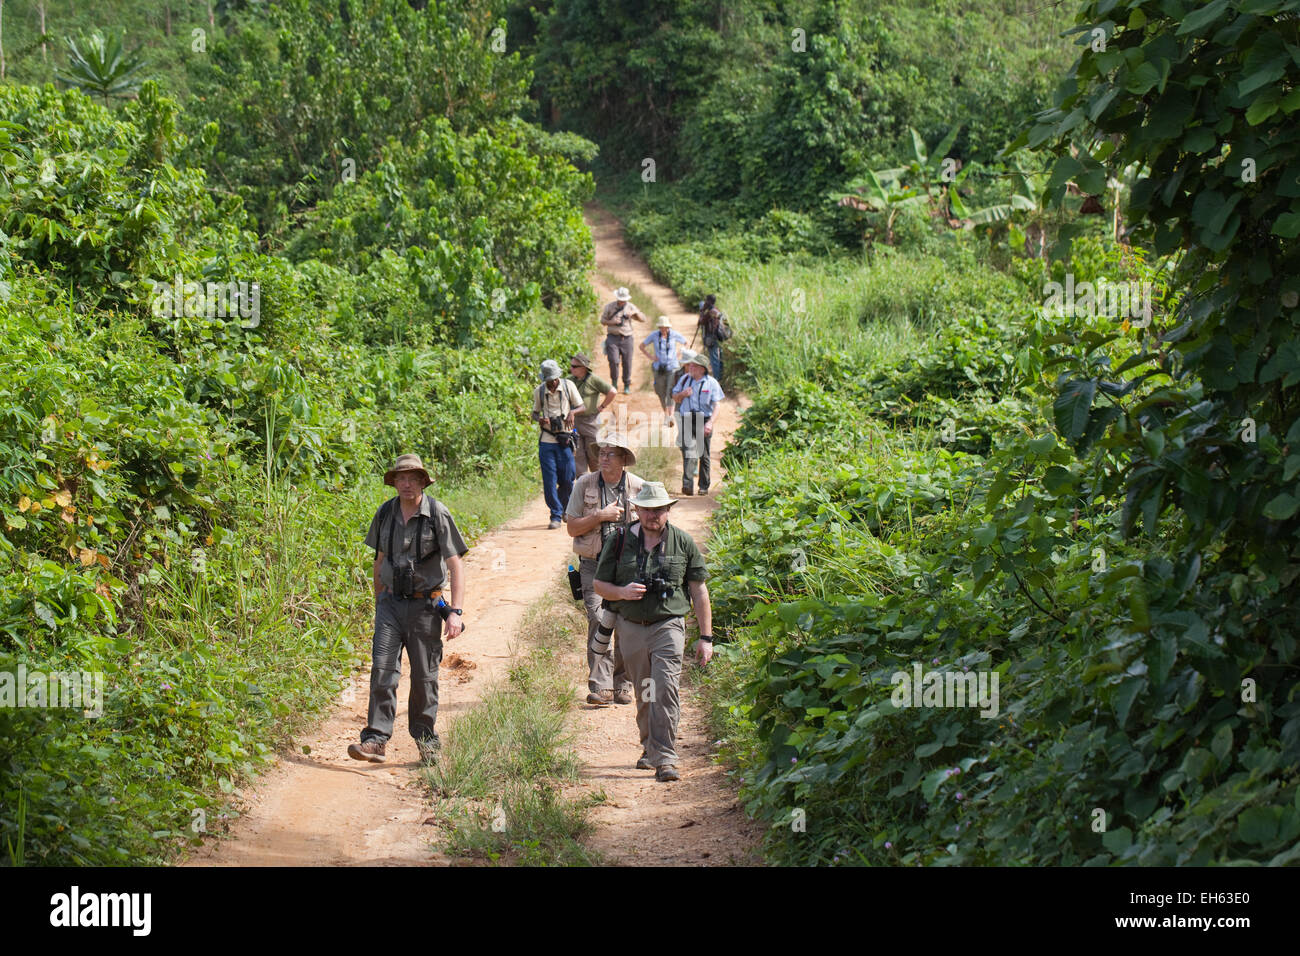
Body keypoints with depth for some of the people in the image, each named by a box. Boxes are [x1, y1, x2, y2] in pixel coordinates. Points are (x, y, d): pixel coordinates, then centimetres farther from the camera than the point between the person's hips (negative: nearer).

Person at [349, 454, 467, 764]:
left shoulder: (437, 514, -8)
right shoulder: (385, 513, 4)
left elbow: (455, 566, -9)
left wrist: (455, 612, -16)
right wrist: (379, 602, 20)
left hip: (425, 604, -3)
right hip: (391, 602, 3)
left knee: (424, 676, 4)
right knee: (382, 669, -10)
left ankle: (426, 740, 19)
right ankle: (375, 739, -12)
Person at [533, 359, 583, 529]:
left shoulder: (568, 386, 1)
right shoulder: (539, 392, 4)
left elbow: (581, 407, 6)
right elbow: (535, 412, 15)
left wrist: (572, 412, -16)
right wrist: (539, 419, -9)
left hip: (564, 440, 0)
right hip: (546, 440, 0)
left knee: (567, 479, 2)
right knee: (549, 480, -4)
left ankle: (566, 509, 28)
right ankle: (556, 515, 2)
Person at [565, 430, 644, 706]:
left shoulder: (638, 487, 2)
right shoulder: (585, 484, 1)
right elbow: (573, 527, 1)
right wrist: (601, 516, -13)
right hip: (594, 565, -1)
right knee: (599, 618, -17)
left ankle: (622, 686, 17)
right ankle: (601, 686, -18)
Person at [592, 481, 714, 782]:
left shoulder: (683, 542, 2)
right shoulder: (619, 541, 4)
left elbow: (699, 591, 7)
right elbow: (600, 585, 10)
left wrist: (706, 637, 3)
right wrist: (622, 592, -13)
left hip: (668, 624, -2)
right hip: (631, 626, 2)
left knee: (665, 688, -17)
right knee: (644, 694, 11)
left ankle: (665, 759, -18)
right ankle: (650, 748, 32)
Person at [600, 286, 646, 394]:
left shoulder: (630, 307, 6)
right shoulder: (609, 307, 3)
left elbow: (643, 319, 6)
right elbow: (602, 321, 7)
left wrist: (635, 312, -14)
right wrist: (612, 322, -13)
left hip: (626, 338, 1)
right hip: (613, 338, -1)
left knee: (627, 363, 2)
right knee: (614, 361, -17)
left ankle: (627, 386, 15)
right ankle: (614, 383, 1)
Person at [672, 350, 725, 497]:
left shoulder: (711, 382, 0)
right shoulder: (684, 379, 11)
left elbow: (716, 405, -4)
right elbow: (674, 397, 19)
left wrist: (710, 423, -16)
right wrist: (683, 394, -4)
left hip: (704, 421, -1)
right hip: (687, 420, 1)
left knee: (704, 455, 6)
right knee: (688, 452, -15)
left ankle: (704, 486, 16)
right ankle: (687, 484, -26)